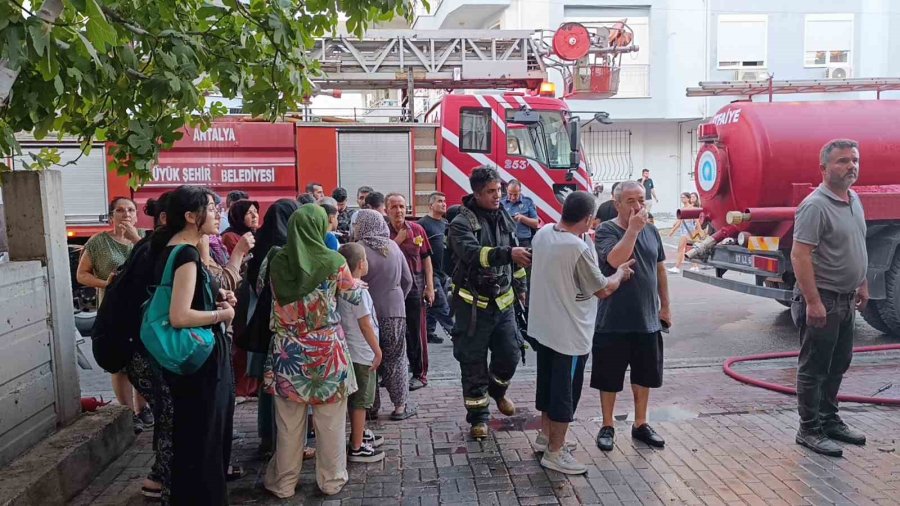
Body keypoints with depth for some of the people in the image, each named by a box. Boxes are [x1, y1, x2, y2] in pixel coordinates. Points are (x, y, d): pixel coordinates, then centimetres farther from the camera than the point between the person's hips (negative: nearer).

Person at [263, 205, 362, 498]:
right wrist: (359, 284, 26)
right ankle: (331, 480, 23)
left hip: (288, 350, 2)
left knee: (289, 420, 13)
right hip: (327, 349, -2)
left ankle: (283, 482, 25)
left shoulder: (277, 262, -5)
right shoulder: (334, 261, -11)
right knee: (330, 420, 11)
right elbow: (354, 296, 5)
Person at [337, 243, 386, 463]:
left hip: (352, 351, 9)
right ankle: (357, 448, 7)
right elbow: (365, 324, -21)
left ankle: (360, 434, 37)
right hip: (363, 353, -9)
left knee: (358, 399, 22)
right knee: (360, 401, -1)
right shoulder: (358, 290, -21)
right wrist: (378, 351, -12)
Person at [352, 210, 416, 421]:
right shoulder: (393, 246, 4)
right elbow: (407, 280, 9)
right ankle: (400, 406, 15)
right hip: (395, 311, 4)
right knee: (395, 359, 12)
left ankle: (371, 407, 15)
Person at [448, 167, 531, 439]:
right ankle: (478, 416, 19)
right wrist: (508, 253, -44)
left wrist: (520, 286, 21)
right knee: (473, 363, 4)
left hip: (503, 301, 5)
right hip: (473, 304, -5)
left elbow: (514, 256, 19)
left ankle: (497, 389, 39)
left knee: (510, 353, 7)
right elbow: (472, 252, -33)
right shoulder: (462, 222, -13)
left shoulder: (505, 217, 7)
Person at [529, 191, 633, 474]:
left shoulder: (542, 234, -2)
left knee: (547, 383, 22)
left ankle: (545, 435, 38)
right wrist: (621, 273, 4)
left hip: (542, 326, 8)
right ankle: (555, 453, 17)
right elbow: (603, 289, -15)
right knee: (565, 393, 6)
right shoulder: (579, 250, -27)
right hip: (570, 334, -8)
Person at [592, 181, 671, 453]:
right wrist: (633, 229, -23)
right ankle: (607, 427, 24)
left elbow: (660, 269, 14)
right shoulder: (606, 230, -9)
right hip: (613, 322, -5)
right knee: (609, 378, 7)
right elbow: (615, 260, -27)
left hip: (648, 320, 5)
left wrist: (665, 305, 14)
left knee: (644, 376, 16)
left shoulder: (651, 231, 6)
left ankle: (640, 424, 33)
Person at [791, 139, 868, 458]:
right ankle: (809, 430, 12)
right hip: (822, 300, -9)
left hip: (846, 300, 9)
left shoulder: (854, 200, 10)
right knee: (814, 368, 2)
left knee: (837, 365, 18)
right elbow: (800, 256, -24)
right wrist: (813, 302, -26)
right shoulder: (815, 206, -19)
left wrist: (862, 285, 20)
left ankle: (829, 420, 32)